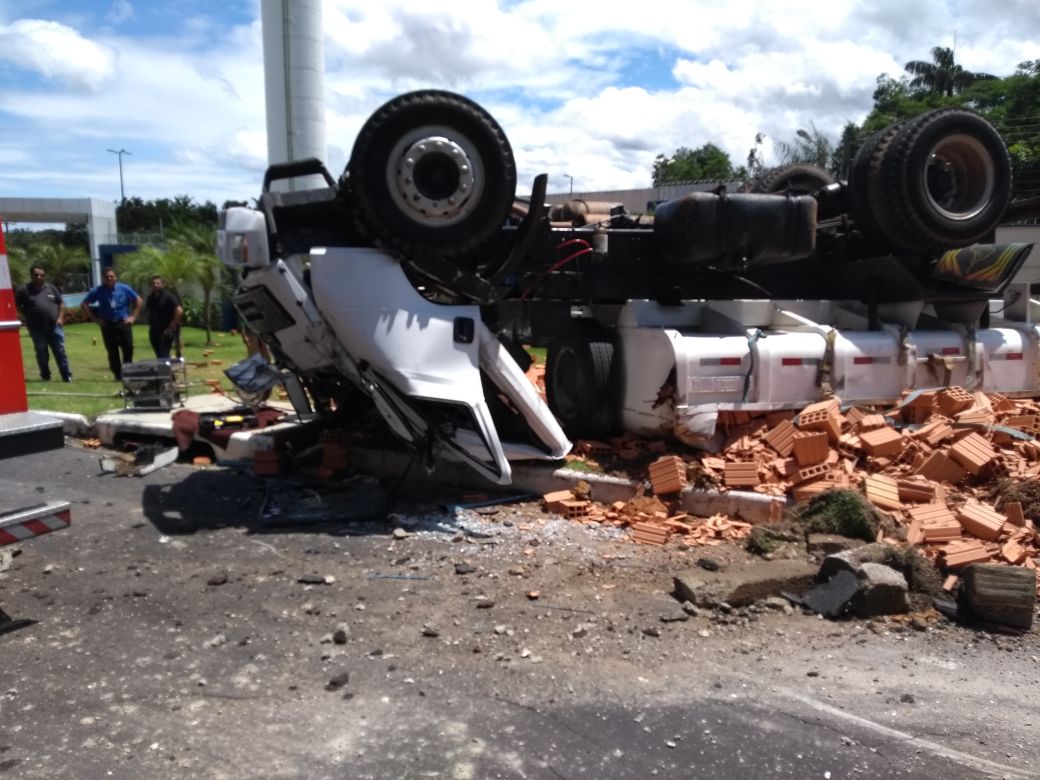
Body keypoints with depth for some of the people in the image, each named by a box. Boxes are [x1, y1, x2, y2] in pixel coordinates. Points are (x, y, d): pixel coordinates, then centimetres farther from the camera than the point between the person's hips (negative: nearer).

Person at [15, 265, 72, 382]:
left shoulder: (51, 288, 8)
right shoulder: (24, 290, 0)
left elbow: (61, 304, 13)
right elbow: (17, 306, 5)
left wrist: (60, 318, 2)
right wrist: (27, 316, -2)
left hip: (54, 326, 2)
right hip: (37, 329, -1)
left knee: (60, 352, 2)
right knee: (42, 353, 5)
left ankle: (66, 376, 6)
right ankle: (45, 376, 17)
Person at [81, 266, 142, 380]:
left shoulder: (124, 288, 0)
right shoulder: (97, 291, -2)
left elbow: (138, 300, 10)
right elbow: (84, 304, 4)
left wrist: (133, 316, 4)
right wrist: (95, 319, -2)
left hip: (123, 323, 0)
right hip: (107, 325, 0)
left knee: (128, 349, -4)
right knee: (112, 352, 2)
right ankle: (118, 376, 8)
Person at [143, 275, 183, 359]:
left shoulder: (168, 296, -10)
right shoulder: (150, 297, 9)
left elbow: (179, 311, -19)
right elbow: (147, 311, 25)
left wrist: (171, 327, -17)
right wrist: (151, 325, 13)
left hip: (166, 332, -7)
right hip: (154, 331, 7)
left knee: (164, 356, -13)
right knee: (159, 356, 11)